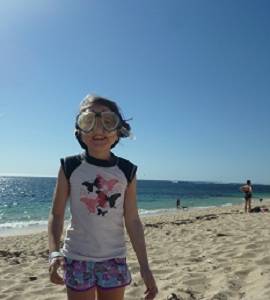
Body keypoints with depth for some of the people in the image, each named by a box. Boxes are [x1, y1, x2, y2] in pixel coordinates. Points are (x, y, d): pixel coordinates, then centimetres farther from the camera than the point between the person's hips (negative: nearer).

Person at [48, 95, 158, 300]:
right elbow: (57, 214, -2)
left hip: (114, 260, 1)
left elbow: (132, 221, -2)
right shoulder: (70, 167, -6)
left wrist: (145, 267, -3)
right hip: (77, 259, -1)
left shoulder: (127, 171, -4)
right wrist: (54, 252, -16)